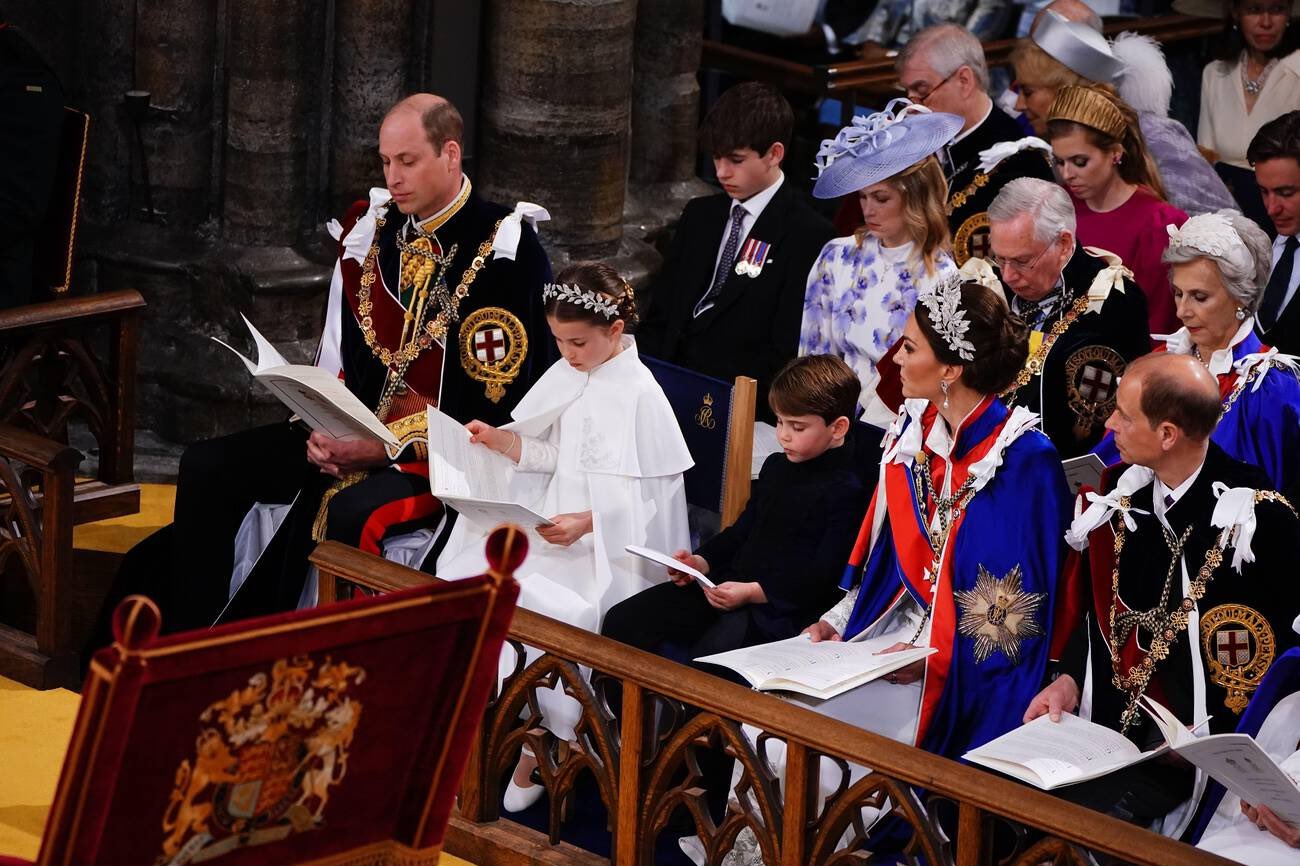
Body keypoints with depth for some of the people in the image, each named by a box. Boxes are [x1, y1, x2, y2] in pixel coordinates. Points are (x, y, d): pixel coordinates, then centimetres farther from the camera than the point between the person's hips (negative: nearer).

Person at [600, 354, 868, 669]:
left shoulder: (846, 492, -8)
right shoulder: (776, 467, 19)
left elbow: (823, 576, -15)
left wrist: (753, 592, -23)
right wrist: (700, 563, 7)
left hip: (780, 607, -8)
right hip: (728, 584, 9)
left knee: (709, 653, -36)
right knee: (621, 621, -3)